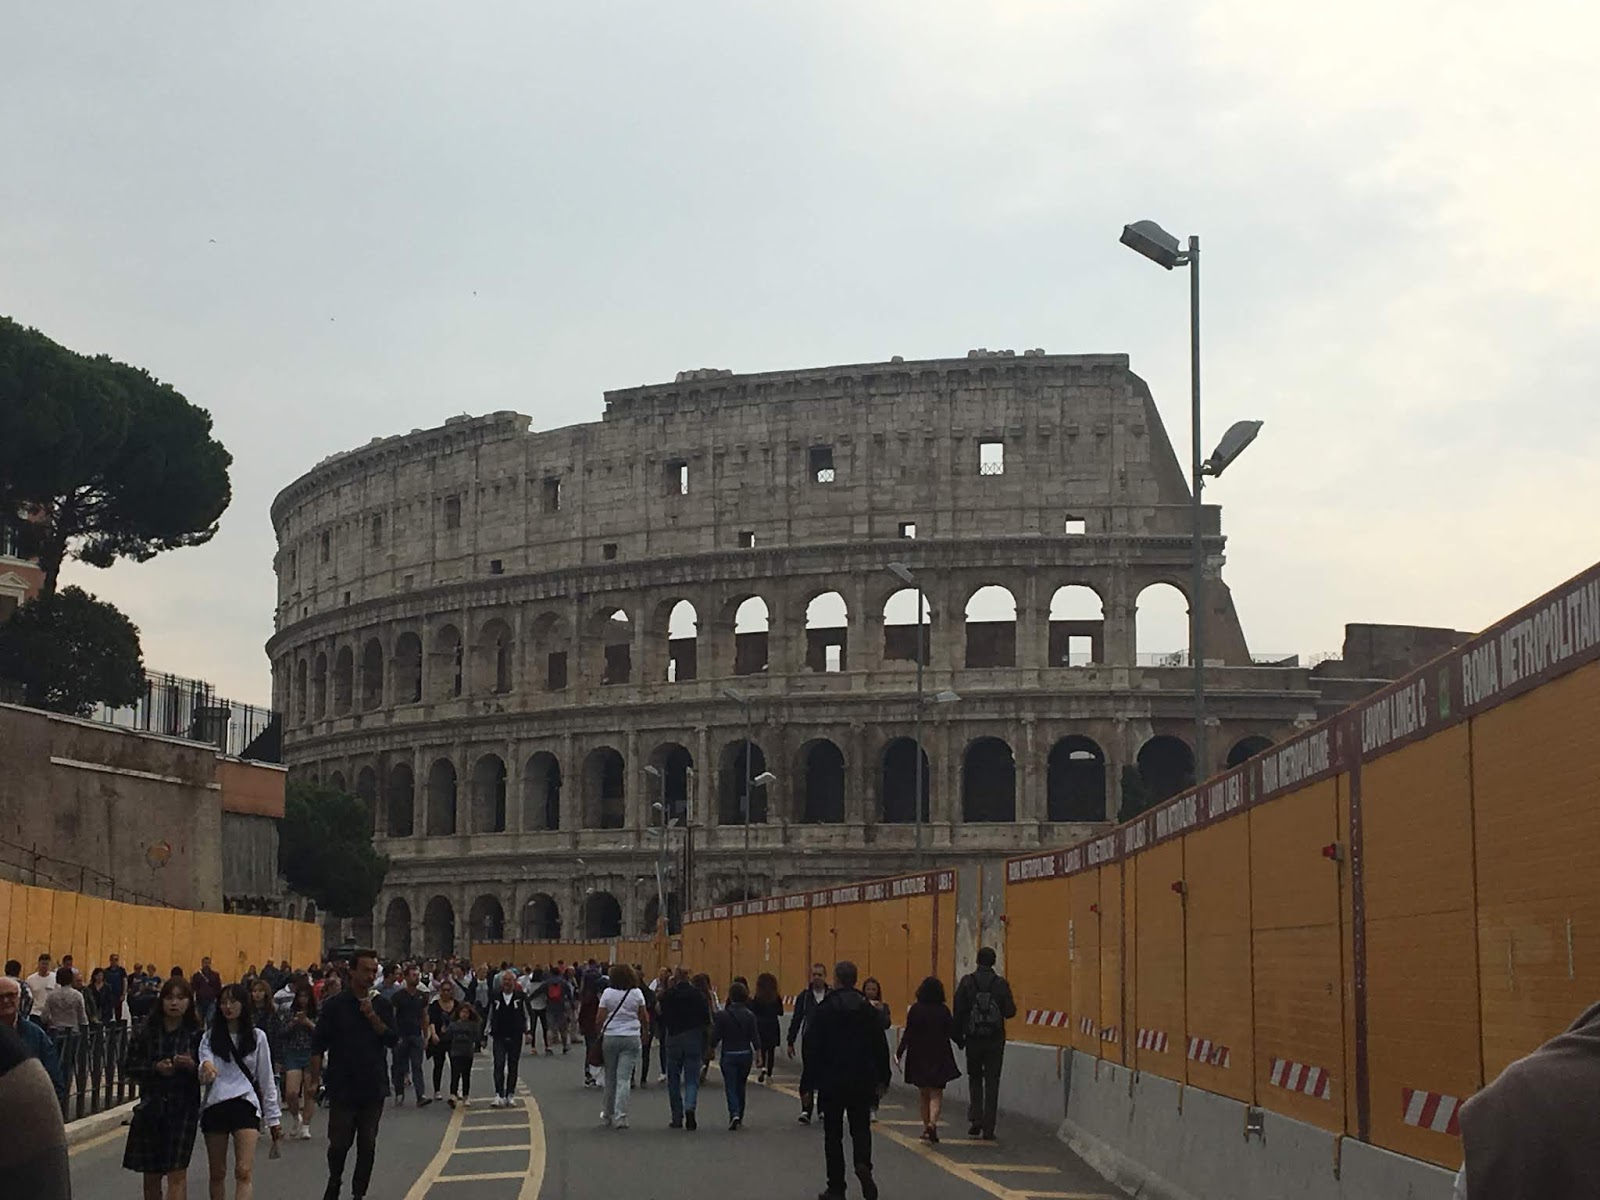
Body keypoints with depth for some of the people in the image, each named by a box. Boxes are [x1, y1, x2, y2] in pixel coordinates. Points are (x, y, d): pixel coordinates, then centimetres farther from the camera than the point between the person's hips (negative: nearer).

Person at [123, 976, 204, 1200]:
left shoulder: (197, 1033, -4)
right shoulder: (146, 1032, 0)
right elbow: (132, 1068, 1)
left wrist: (192, 1066, -21)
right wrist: (155, 1068, -16)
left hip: (183, 1108, -3)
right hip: (151, 1106, 3)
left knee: (177, 1173, -10)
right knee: (151, 1175, 13)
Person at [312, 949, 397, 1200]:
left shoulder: (382, 1005, 5)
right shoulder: (335, 1005, -2)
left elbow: (392, 1039, -5)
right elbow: (318, 1044, 0)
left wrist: (373, 1017, -16)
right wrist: (317, 1077, -4)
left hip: (373, 1086, 2)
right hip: (342, 1086, -2)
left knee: (367, 1145, 5)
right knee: (339, 1143, 0)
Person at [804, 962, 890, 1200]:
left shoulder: (822, 1010, -7)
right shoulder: (867, 1009, 2)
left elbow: (810, 1048, -7)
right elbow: (880, 1046, 4)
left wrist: (812, 1078, 2)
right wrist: (882, 1078, 11)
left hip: (831, 1082, -2)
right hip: (862, 1082, 2)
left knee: (833, 1134, 6)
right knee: (860, 1128, 11)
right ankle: (863, 1164, -18)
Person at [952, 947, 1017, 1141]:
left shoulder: (967, 983, -3)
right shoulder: (1001, 983, -4)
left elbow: (958, 1012, -4)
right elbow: (1010, 1011, -5)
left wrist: (958, 1037, 5)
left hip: (973, 1039, 0)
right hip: (995, 1041, 0)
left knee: (975, 1079, 17)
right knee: (992, 1083, 6)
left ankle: (975, 1119, 2)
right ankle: (988, 1129, 3)